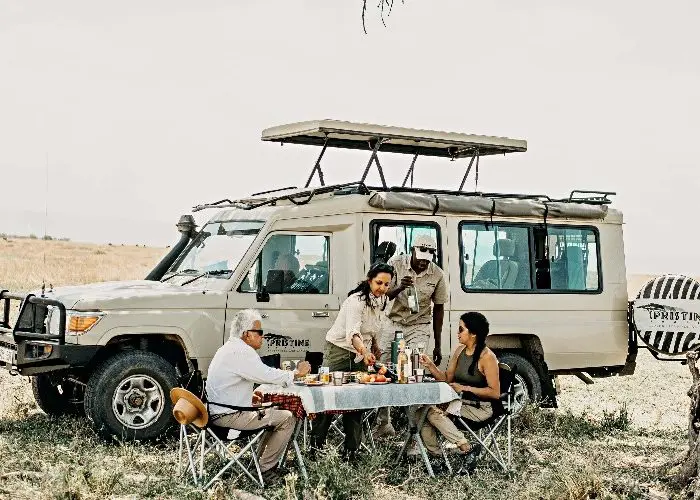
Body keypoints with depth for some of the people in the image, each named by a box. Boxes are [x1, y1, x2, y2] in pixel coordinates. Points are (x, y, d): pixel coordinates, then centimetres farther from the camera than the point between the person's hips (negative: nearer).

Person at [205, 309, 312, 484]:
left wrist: (249, 397, 13)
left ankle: (262, 459, 25)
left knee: (274, 410, 24)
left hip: (219, 412, 11)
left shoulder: (229, 348, 16)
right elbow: (268, 375, -22)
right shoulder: (241, 351, -18)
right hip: (229, 416, -11)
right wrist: (296, 373, -7)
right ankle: (265, 469, 0)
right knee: (287, 418, -6)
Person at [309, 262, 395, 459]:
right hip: (339, 350, -7)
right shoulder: (356, 300, -25)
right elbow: (353, 332, -42)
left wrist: (375, 349, 20)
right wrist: (364, 352, -57)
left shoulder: (383, 300, 0)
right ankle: (316, 445, 3)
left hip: (361, 354, 7)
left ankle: (351, 449, 9)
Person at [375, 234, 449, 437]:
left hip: (419, 327, -1)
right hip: (393, 323, 1)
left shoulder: (437, 275, -5)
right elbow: (384, 296, -6)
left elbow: (438, 309, 4)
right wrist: (399, 287, -30)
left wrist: (438, 346, 6)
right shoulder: (396, 264, -7)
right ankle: (384, 423, 12)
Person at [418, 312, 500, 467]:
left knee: (434, 412, -25)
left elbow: (495, 392, -17)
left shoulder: (487, 357, -14)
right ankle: (435, 456, -9)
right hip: (460, 402, 8)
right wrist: (430, 365, -3)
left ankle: (468, 448, -21)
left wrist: (465, 388, -18)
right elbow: (447, 378, 13)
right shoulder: (460, 350, 8)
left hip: (480, 408, -8)